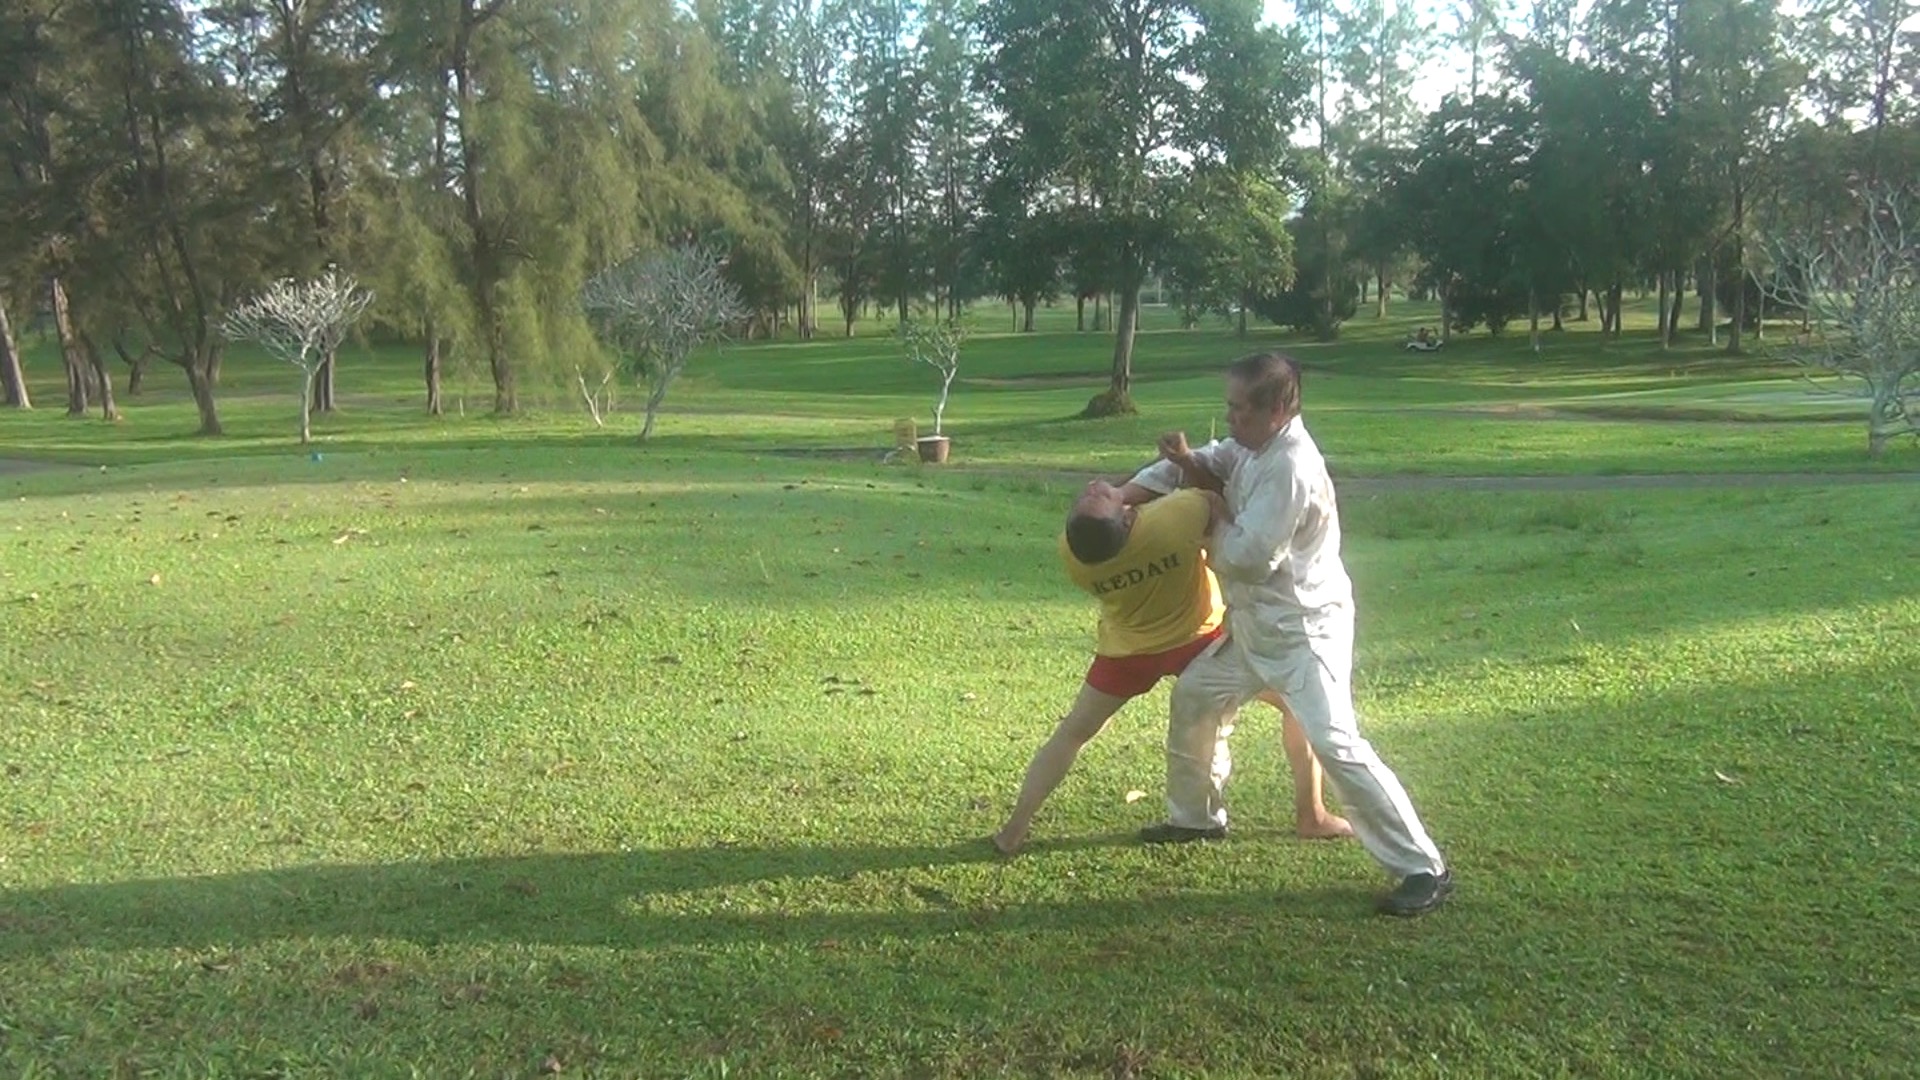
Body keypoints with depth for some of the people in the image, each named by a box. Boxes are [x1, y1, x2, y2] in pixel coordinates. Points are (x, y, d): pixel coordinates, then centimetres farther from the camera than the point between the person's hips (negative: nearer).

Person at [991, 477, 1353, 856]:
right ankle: (1311, 816, 15)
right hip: (1198, 636, -2)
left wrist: (1125, 494, -13)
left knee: (1072, 732, 19)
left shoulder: (1072, 551, -26)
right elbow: (1220, 503, -15)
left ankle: (1013, 831, 15)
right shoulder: (1181, 513, -37)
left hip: (1127, 649, 2)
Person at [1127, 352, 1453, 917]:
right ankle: (1196, 816, 42)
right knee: (1193, 699, 21)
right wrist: (1185, 459, -6)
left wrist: (1216, 523, -8)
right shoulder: (1253, 447, 3)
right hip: (1255, 625, 10)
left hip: (1304, 630, -10)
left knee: (1335, 743, -18)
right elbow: (1210, 462, 16)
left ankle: (1423, 868, -8)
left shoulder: (1290, 467, -26)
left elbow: (1248, 556, -27)